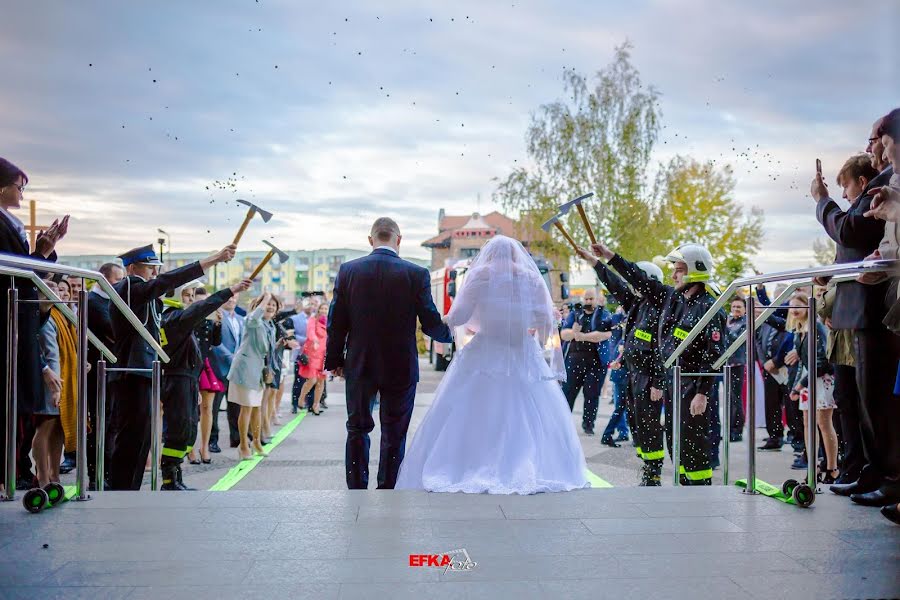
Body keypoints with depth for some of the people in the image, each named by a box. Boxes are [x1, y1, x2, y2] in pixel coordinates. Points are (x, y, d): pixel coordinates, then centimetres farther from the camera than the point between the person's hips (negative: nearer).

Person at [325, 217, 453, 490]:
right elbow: (431, 324, -6)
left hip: (359, 365, 2)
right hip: (401, 368, -1)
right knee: (394, 434, 10)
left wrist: (335, 360, 10)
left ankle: (357, 491, 18)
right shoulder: (417, 274, -10)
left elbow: (336, 322, -1)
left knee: (358, 429, 16)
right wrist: (449, 334, 15)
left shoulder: (348, 270, -4)